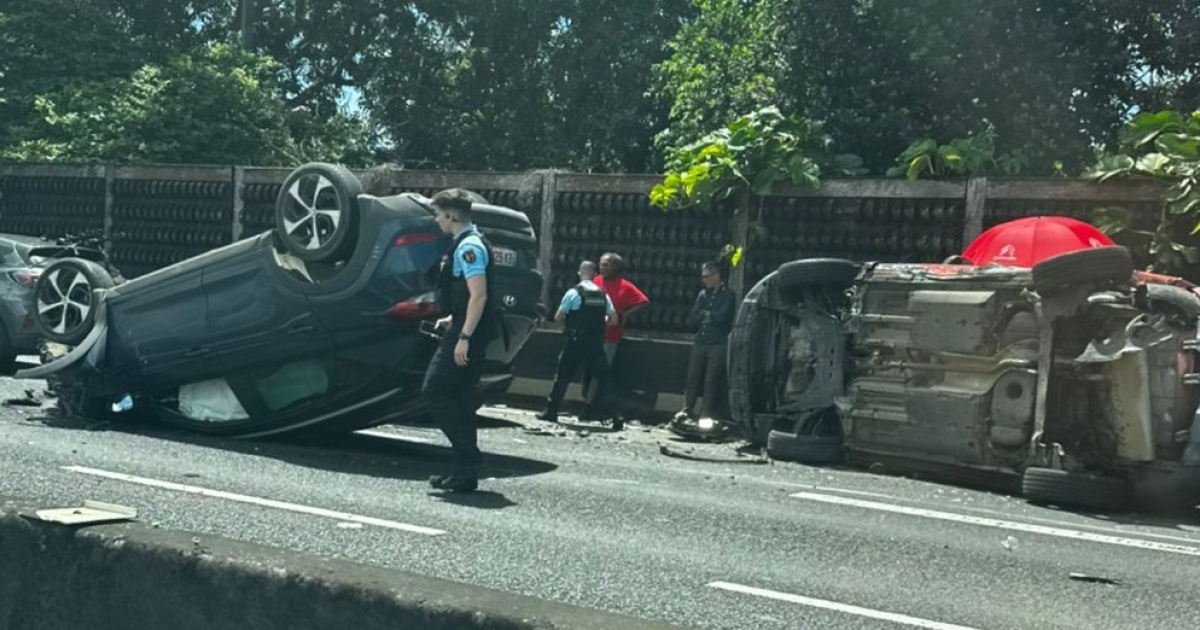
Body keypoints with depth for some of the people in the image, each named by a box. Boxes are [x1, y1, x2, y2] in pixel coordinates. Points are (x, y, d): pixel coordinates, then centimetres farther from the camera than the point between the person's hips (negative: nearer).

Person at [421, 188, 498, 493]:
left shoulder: (469, 246, -15)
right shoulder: (467, 243, 16)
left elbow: (479, 295, -23)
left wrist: (464, 336, -24)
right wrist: (453, 320, 25)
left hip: (468, 332, -10)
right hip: (465, 330, 10)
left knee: (436, 390, -9)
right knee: (459, 397, 11)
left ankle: (468, 456, -8)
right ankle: (465, 471, 15)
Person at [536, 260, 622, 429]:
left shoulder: (573, 293, -6)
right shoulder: (603, 295, 5)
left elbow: (558, 317, -4)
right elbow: (613, 317, 3)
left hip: (575, 343, -3)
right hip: (596, 343, 3)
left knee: (562, 377, 10)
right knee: (603, 379, 4)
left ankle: (551, 412, 14)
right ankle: (616, 417, -1)